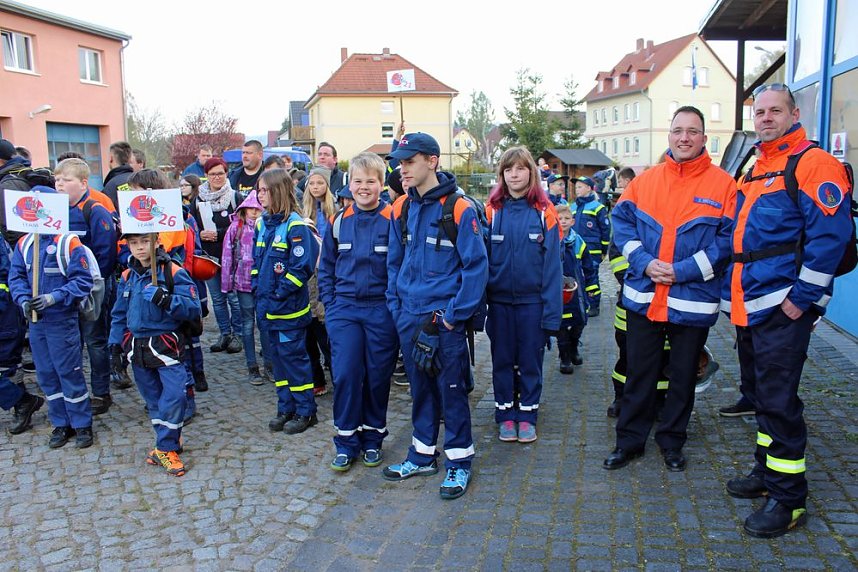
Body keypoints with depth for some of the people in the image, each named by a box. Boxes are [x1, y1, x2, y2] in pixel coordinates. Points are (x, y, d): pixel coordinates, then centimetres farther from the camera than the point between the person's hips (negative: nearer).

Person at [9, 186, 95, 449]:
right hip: (36, 321, 6)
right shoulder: (23, 244, 4)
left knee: (69, 373, 2)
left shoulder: (69, 243, -12)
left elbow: (83, 281, -15)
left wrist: (54, 297, -24)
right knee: (46, 375, 13)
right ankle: (60, 423, 27)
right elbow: (16, 277, 5)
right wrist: (24, 300, -14)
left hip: (63, 321, -6)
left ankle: (82, 424, 15)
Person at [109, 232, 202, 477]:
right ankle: (170, 441, 28)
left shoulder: (173, 272, -9)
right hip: (137, 348, 5)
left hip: (166, 346, -5)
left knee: (174, 396, -15)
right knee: (153, 399, 12)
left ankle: (165, 448, 0)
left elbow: (193, 309, -15)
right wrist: (115, 346, 11)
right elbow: (119, 315, 17)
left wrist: (166, 300, -28)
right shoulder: (127, 277, 9)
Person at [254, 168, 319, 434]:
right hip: (268, 308, 8)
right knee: (278, 356, 14)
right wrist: (258, 288, 5)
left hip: (289, 308, -8)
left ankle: (306, 411, 14)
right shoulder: (262, 224, 10)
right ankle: (286, 408, 27)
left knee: (294, 357, 1)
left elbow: (302, 267, -18)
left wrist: (278, 294, -18)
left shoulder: (295, 225, -14)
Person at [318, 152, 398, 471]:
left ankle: (372, 440, 25)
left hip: (382, 310, -2)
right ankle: (346, 442, 14)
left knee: (378, 376, 7)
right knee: (345, 374, -1)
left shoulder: (393, 220, -4)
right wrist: (329, 303, 6)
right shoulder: (338, 221, 6)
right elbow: (326, 267, 14)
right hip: (344, 309, 2)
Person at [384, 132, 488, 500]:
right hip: (409, 317, 6)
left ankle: (459, 461, 20)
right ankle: (422, 455, 31)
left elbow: (476, 265, -12)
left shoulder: (459, 208, -11)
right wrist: (396, 307, 8)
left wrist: (456, 314, -13)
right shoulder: (401, 209, 6)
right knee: (420, 387, 16)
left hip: (444, 317, -5)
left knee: (451, 389, 4)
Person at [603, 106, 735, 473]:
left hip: (693, 302, -2)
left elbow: (728, 240, -9)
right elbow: (622, 222, 5)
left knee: (683, 376, 13)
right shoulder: (645, 181, 5)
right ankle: (629, 441, 26)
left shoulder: (722, 184, -4)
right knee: (639, 373, 11)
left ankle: (672, 441, 31)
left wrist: (683, 271, -17)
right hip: (643, 297, 2)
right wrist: (644, 262, -10)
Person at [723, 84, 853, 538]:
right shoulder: (754, 169, 17)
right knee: (758, 394, 17)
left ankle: (788, 497, 7)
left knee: (777, 401, -5)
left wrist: (801, 297, -19)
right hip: (748, 307, 9)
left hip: (783, 309, -9)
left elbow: (830, 235, -18)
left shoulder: (812, 164, -10)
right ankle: (767, 472, 32)